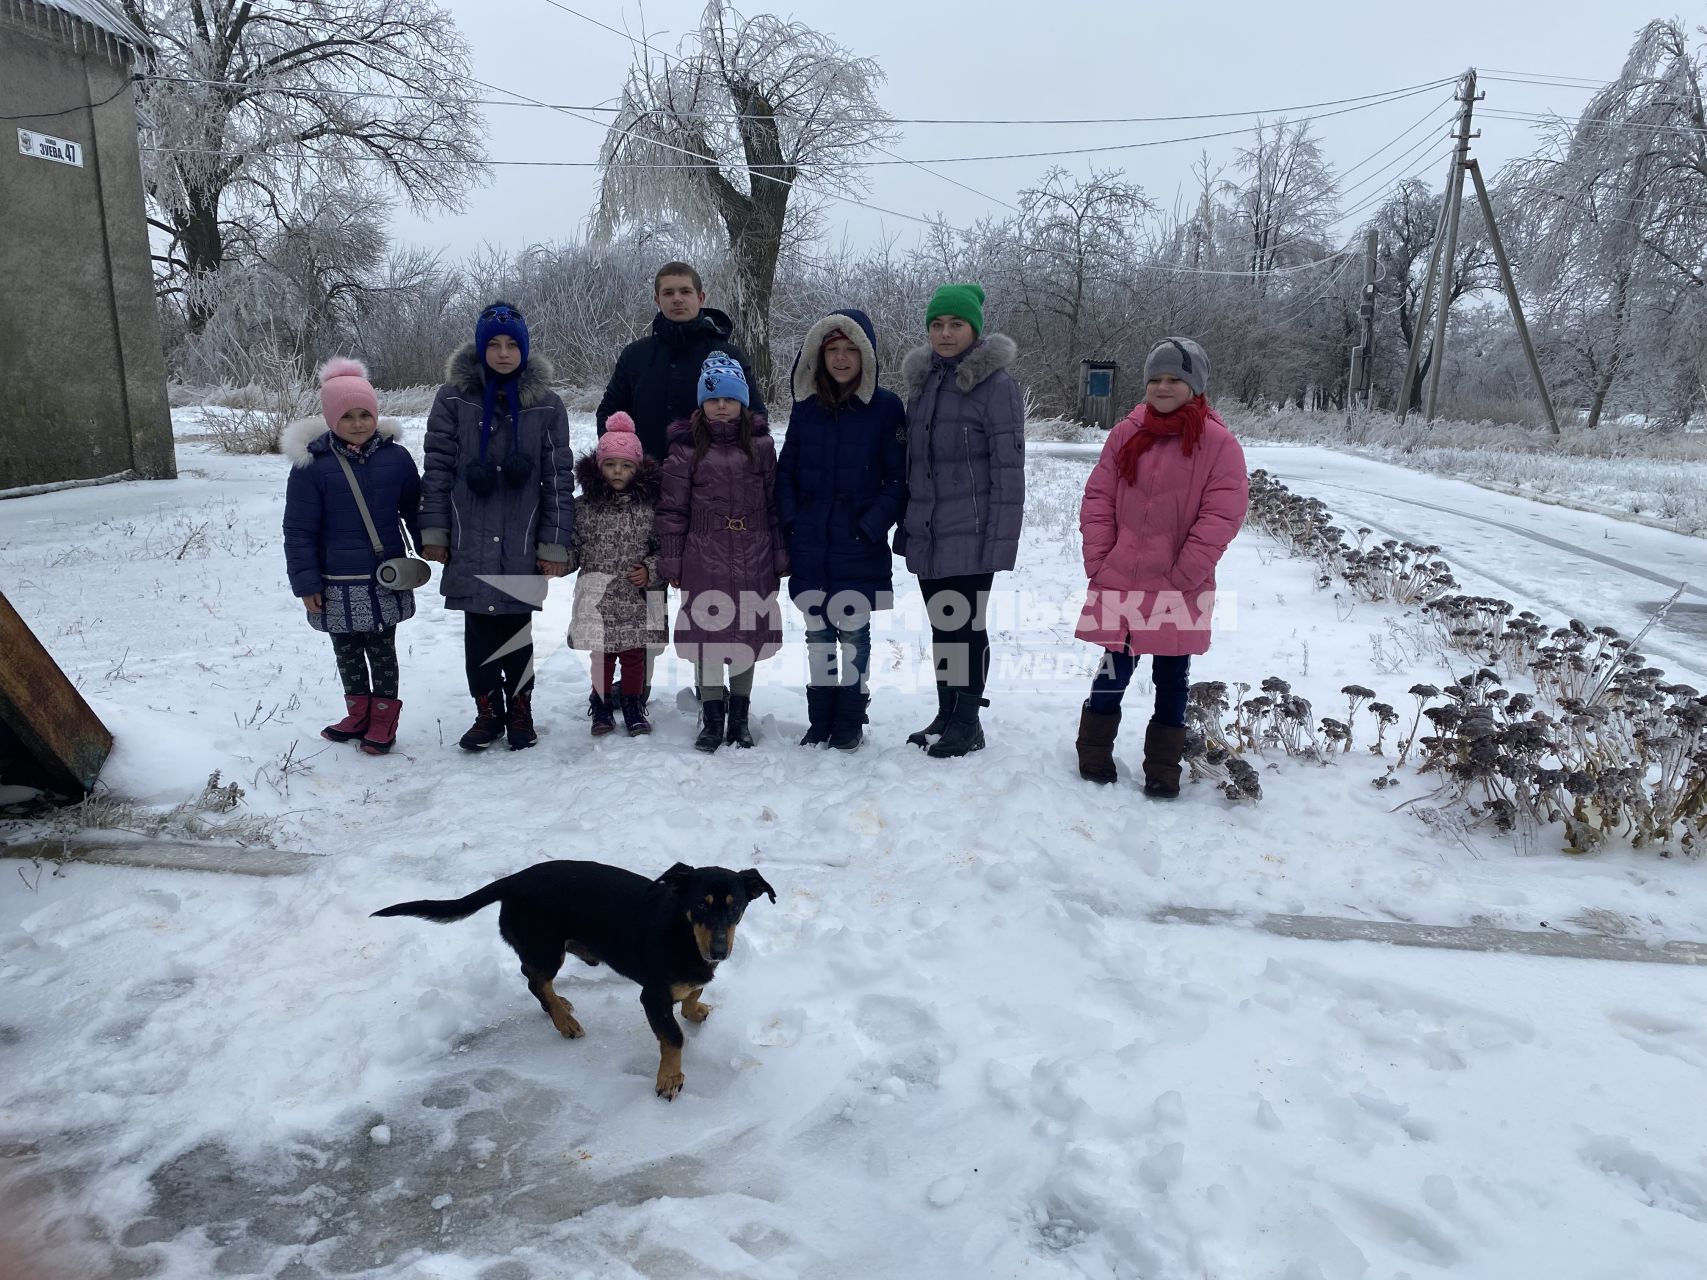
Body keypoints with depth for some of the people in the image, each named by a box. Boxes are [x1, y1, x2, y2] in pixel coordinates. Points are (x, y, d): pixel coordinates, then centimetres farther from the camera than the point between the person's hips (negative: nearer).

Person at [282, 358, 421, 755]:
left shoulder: (395, 456, -4)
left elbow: (415, 511, 9)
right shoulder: (311, 464, -9)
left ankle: (384, 718, 22)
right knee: (347, 651, 15)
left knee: (382, 649, 9)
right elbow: (299, 530, -6)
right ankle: (359, 714, 31)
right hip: (337, 585, 0)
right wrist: (305, 583, -8)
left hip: (386, 580, 0)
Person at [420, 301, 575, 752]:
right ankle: (488, 712, 21)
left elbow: (559, 477, 1)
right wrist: (434, 531, -1)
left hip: (522, 544, 0)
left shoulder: (546, 405, 1)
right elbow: (437, 466, 3)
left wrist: (555, 543, -2)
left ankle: (520, 711, 23)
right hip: (470, 541, 1)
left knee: (516, 629, 6)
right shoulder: (454, 397, 1)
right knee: (478, 630, 5)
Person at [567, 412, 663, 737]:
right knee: (601, 653, 6)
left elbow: (663, 548, 4)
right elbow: (573, 548, 4)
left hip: (637, 597, 1)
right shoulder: (584, 506, 1)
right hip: (597, 597, 0)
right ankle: (602, 704, 23)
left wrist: (650, 570, -11)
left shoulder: (649, 506, 1)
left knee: (634, 653, 10)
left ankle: (632, 705, 26)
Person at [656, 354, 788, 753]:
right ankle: (712, 716, 15)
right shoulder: (687, 447, 1)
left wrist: (780, 557, 4)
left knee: (748, 633, 9)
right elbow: (672, 509, 2)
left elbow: (775, 504, 6)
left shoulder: (760, 443, 4)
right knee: (707, 635, 2)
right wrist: (671, 563, -1)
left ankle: (740, 716, 23)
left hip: (753, 561, 1)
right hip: (703, 561, -1)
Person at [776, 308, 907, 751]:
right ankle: (820, 720, 22)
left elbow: (897, 479, -5)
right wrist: (790, 523, 0)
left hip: (859, 548, -3)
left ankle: (850, 721, 17)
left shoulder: (886, 407, -4)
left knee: (853, 631, 4)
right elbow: (786, 471, 12)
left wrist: (869, 529, -12)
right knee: (817, 633, 10)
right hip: (809, 546, 4)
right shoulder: (806, 407, 7)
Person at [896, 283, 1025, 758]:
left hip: (970, 536, -7)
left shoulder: (996, 383, -9)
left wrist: (1001, 538, -16)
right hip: (926, 535, 7)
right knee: (941, 625, 14)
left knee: (966, 625, 1)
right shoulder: (922, 380, 13)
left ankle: (968, 723, 14)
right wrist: (907, 523, 16)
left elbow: (1008, 467, -12)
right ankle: (946, 715, 26)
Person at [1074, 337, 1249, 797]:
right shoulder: (1125, 434, 5)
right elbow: (1098, 500, 6)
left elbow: (1221, 516, -10)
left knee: (1171, 677, 10)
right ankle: (1094, 755, 25)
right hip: (1119, 583, 2)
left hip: (1178, 589, -2)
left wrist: (1181, 576, -14)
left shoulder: (1218, 443, -5)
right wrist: (1098, 561, -3)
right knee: (1113, 671, 9)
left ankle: (1163, 768, 23)